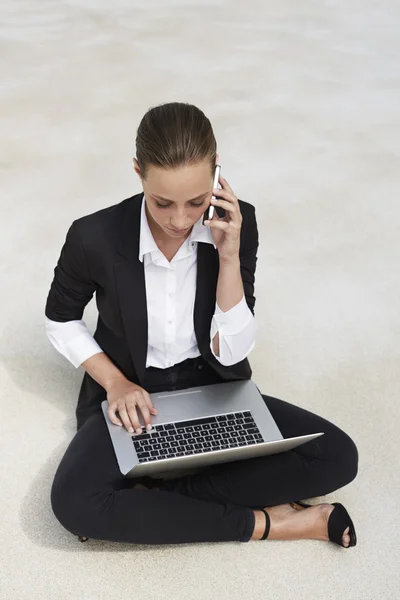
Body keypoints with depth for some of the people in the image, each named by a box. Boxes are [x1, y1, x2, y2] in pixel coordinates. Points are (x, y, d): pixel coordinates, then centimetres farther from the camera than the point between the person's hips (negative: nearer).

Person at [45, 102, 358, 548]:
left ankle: (146, 498, -17)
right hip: (133, 398, -2)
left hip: (216, 392, 2)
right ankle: (265, 522, -19)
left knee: (337, 457, -17)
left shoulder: (236, 224, -14)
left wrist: (229, 256, -25)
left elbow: (231, 352, -15)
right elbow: (60, 320, 1)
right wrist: (114, 382, -13)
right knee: (73, 503, -31)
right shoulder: (95, 237, -19)